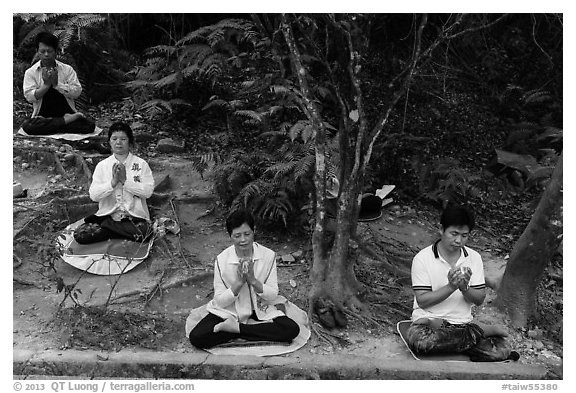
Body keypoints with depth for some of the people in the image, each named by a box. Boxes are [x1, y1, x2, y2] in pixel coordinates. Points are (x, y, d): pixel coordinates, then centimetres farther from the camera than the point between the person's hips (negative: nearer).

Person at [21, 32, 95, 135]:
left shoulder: (67, 69, 5)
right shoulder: (30, 72, 5)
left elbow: (77, 92, -4)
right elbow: (29, 97, -4)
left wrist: (57, 84, -14)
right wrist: (46, 85, -14)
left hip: (66, 113, -1)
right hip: (42, 117, 1)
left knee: (89, 125, -28)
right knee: (26, 125, -34)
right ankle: (65, 121, -21)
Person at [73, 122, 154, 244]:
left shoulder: (141, 164, 4)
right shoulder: (102, 165, 8)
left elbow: (148, 191, -7)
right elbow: (93, 195, 0)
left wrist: (125, 180, -14)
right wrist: (113, 182, -14)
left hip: (134, 216, -2)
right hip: (107, 215, 2)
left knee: (141, 231, -36)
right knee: (80, 234, -21)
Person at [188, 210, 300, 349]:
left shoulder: (268, 255, -11)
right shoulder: (221, 260, -12)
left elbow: (273, 296, -8)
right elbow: (220, 301, -11)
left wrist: (253, 280, -25)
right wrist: (239, 282, -26)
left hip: (260, 310, 1)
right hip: (228, 311, 0)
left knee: (292, 329, -25)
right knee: (196, 338, -24)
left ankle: (235, 327, -14)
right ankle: (252, 327, -12)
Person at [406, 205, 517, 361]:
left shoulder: (474, 258, 5)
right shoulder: (422, 258, -7)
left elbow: (479, 299, 3)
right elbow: (422, 301, -11)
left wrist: (464, 288, -19)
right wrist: (451, 287, -22)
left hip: (463, 323, 1)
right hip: (427, 321, -1)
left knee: (501, 351, -24)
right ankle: (481, 330, -18)